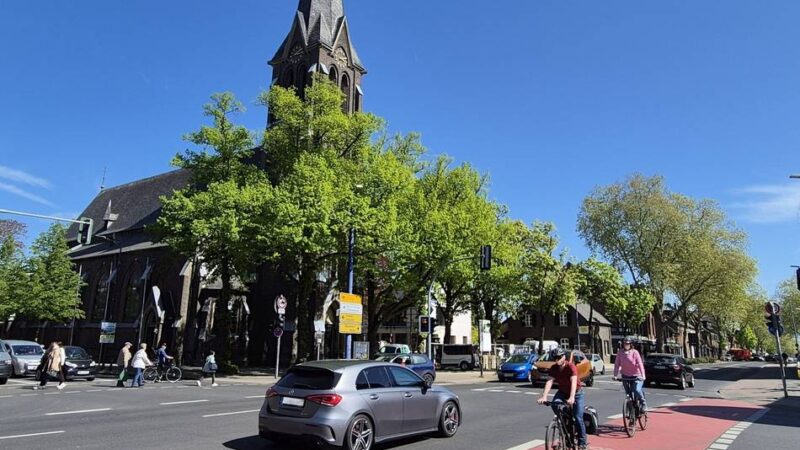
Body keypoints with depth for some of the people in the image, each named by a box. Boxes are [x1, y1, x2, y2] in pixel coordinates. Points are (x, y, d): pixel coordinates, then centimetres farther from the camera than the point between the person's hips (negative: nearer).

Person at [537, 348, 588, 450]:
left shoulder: (571, 366, -28)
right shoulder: (553, 368, -15)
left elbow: (573, 381, -40)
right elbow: (549, 381, -26)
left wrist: (572, 398, -55)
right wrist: (544, 397, -40)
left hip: (577, 392, -4)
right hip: (562, 392, 4)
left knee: (578, 418, -8)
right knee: (555, 404, -26)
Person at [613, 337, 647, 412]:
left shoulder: (635, 352, -13)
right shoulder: (620, 353, -6)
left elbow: (640, 364, -19)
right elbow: (617, 364, -8)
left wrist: (643, 375, -28)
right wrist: (615, 375, -17)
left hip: (636, 376, -3)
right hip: (625, 376, 3)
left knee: (637, 390, -23)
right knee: (628, 393, 7)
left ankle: (643, 404, 3)